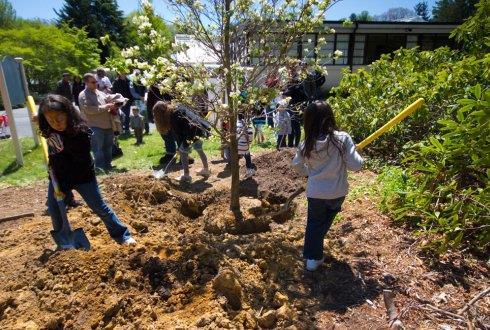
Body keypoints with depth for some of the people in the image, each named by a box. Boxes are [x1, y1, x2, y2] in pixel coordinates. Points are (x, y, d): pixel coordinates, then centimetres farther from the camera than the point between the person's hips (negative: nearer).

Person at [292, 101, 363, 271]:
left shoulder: (306, 144, -10)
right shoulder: (342, 138, -18)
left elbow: (297, 165, 5)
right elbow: (355, 165, -17)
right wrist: (358, 156, 3)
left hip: (315, 192, 0)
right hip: (337, 192, 1)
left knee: (314, 223, 20)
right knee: (325, 222, 24)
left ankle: (312, 256, 27)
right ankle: (313, 257, 39)